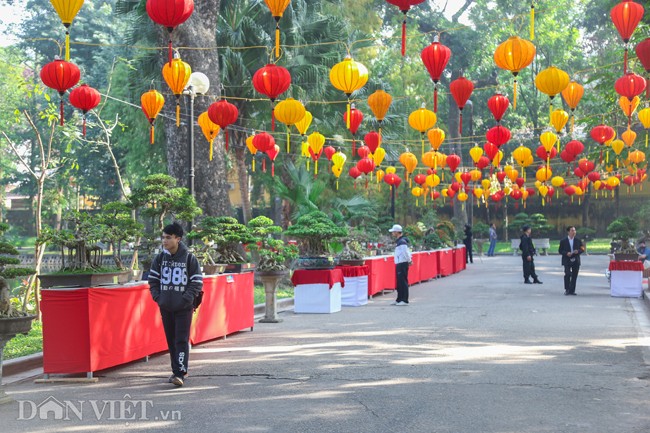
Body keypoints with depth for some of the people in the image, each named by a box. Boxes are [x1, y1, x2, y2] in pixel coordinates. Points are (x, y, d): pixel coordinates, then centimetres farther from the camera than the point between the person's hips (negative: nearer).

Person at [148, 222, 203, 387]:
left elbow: (197, 283, -4)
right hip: (165, 307, 4)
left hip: (183, 308, -4)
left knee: (182, 340, -9)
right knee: (171, 340, 10)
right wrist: (158, 297, -1)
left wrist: (185, 299, -12)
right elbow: (153, 280, 11)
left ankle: (180, 373, -11)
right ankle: (176, 370, 21)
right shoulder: (160, 258, 5)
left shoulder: (189, 258, -6)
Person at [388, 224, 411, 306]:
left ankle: (405, 300, -5)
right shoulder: (399, 241, 15)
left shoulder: (402, 242, -17)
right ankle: (399, 299, 21)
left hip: (402, 264, -10)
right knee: (399, 283, 14)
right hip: (399, 264, 10)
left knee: (403, 282, -7)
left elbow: (406, 253, -20)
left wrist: (409, 261, -7)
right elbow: (406, 252, 21)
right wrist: (409, 260, 15)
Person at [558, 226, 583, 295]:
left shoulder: (578, 240, 7)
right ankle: (567, 290, -2)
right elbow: (560, 250, 1)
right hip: (567, 261, -3)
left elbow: (582, 249, 9)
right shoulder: (563, 241, 1)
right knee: (567, 275, -13)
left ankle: (572, 290, 12)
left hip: (576, 261, 3)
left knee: (574, 276, 3)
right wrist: (566, 253, -17)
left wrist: (578, 251, -13)